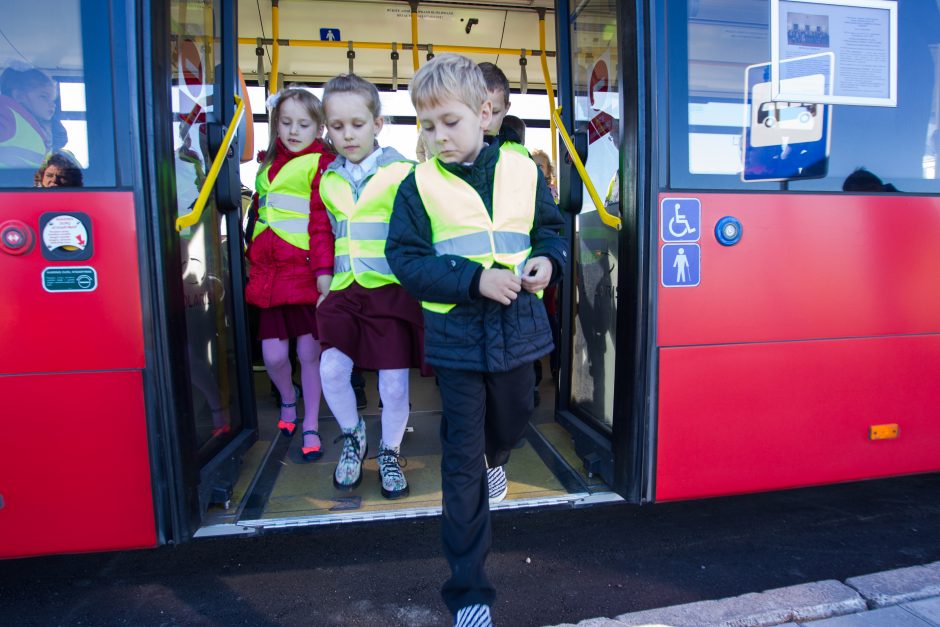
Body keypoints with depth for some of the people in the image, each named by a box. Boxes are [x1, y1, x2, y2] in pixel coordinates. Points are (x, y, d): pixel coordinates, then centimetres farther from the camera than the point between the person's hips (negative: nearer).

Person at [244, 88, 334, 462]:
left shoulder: (320, 164, -4)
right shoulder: (270, 163, 17)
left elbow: (323, 222, -12)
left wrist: (324, 272, -18)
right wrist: (252, 259, 24)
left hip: (305, 273, -5)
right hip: (269, 273, 5)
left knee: (309, 352, 3)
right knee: (273, 355, 4)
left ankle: (310, 425, 21)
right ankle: (288, 398, 37)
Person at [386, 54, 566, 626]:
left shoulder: (523, 171, 2)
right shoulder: (419, 185, -4)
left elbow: (552, 227, 13)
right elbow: (406, 259, -9)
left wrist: (547, 259, -10)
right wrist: (475, 279, -20)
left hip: (518, 328, 3)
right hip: (457, 336, -2)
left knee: (514, 420, 23)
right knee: (462, 459, 3)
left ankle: (494, 458, 64)